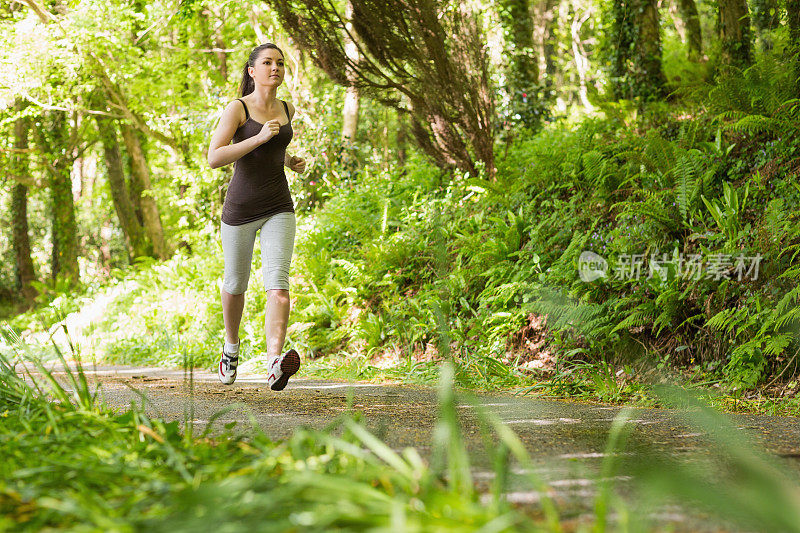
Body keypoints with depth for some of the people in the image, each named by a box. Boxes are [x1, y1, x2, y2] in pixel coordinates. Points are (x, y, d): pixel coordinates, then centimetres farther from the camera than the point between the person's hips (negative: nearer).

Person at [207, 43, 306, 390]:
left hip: (278, 209, 3)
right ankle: (232, 346, 45)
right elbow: (213, 159, -18)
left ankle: (275, 365, -34)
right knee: (236, 285, 16)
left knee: (277, 285, -19)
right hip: (240, 209, -2)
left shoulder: (287, 110, 10)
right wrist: (260, 138, -24)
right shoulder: (237, 108, -7)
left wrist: (291, 162, 11)